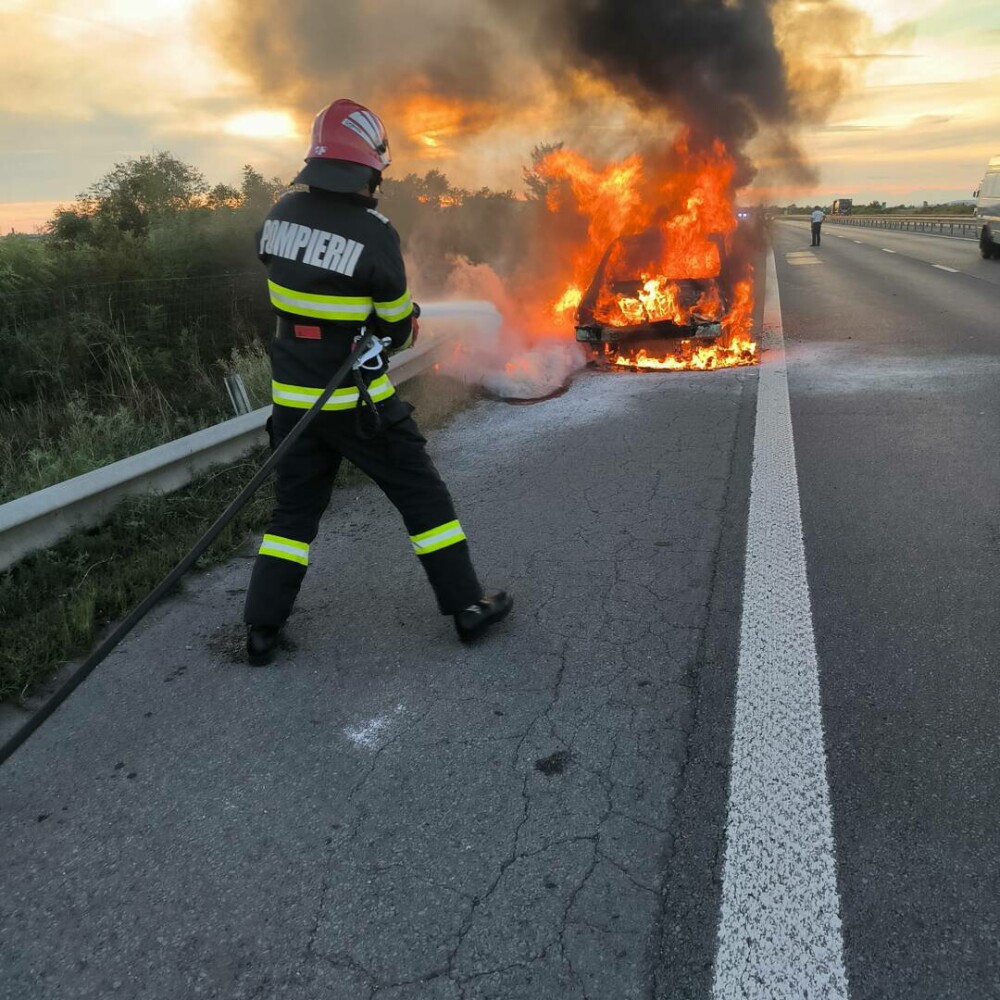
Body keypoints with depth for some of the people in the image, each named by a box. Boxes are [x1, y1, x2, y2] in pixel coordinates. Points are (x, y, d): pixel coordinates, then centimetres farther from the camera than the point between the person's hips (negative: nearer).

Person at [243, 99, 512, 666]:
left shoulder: (281, 215, 0)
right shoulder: (375, 234, -17)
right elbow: (397, 329, -7)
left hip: (293, 396, 6)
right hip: (357, 401, -5)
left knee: (294, 509, 16)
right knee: (423, 496, 9)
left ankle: (263, 629, 19)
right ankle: (467, 606, 18)